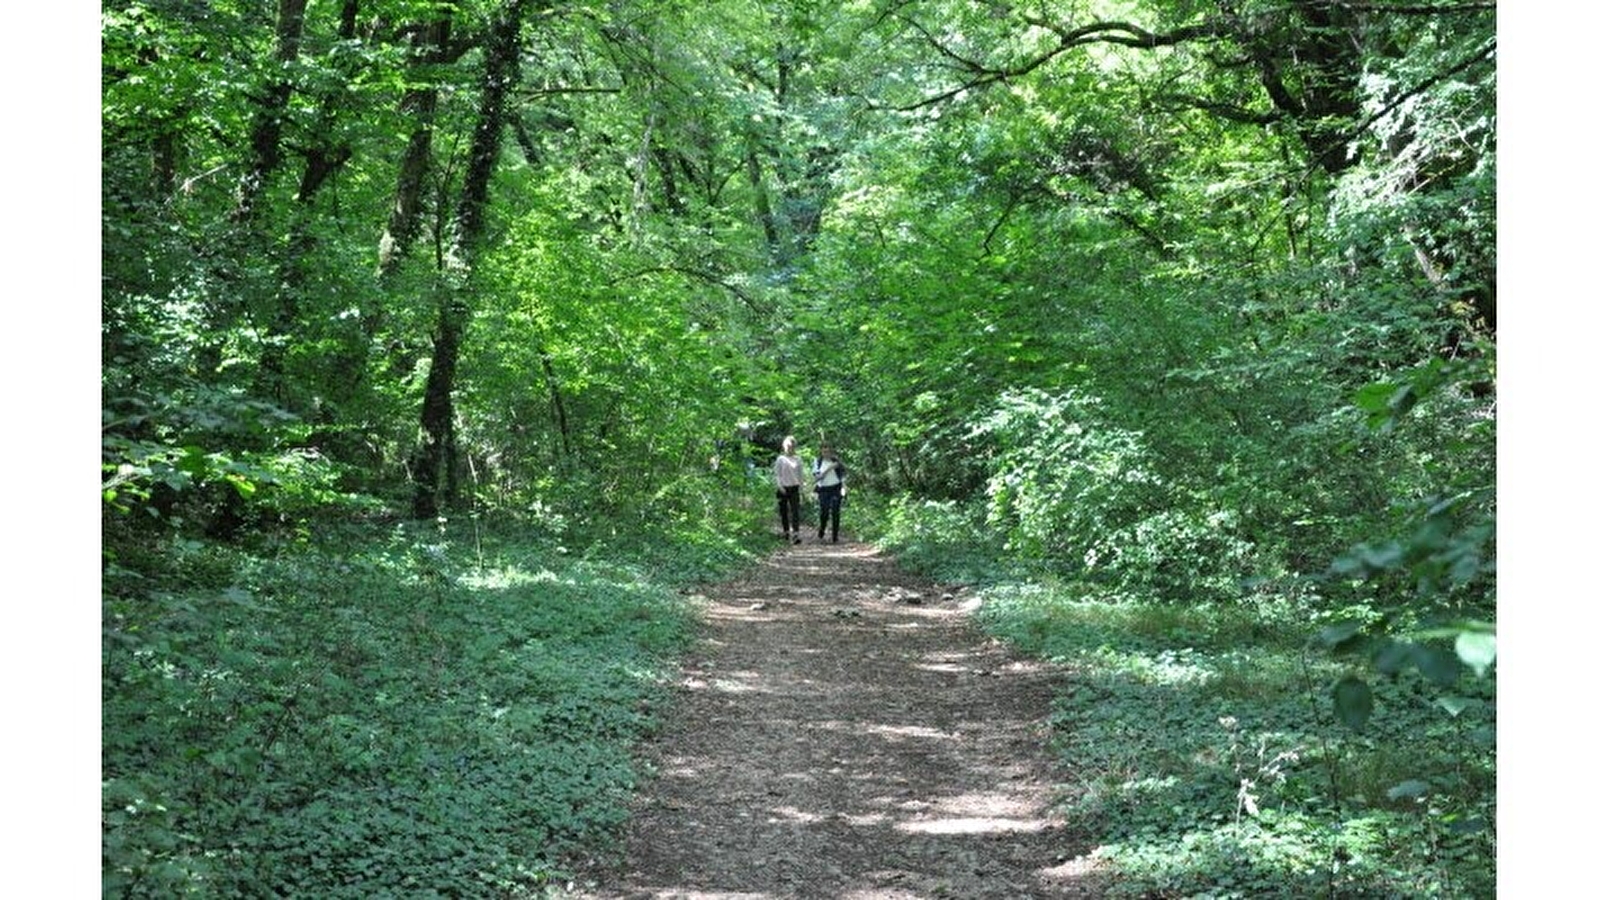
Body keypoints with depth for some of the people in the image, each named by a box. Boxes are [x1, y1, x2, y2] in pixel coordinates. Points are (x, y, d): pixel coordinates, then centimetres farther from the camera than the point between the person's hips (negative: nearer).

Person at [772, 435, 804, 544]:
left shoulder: (797, 459, 8)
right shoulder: (780, 459, 1)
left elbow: (800, 474, 13)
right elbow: (776, 474, 0)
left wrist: (800, 486, 4)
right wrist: (780, 486, -10)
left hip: (794, 488, 1)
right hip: (783, 488, -1)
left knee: (795, 510, -10)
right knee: (784, 511, 7)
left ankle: (796, 534, -17)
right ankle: (786, 532, 21)